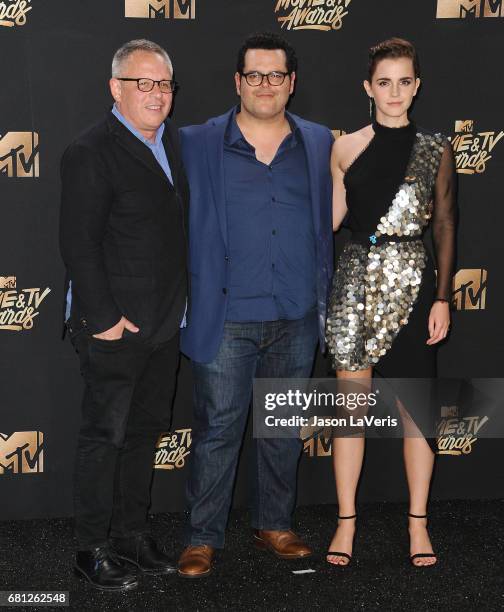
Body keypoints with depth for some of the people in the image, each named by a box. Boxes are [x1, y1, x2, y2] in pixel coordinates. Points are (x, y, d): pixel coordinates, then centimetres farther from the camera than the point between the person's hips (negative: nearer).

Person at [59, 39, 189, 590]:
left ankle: (131, 533, 30)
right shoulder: (90, 153, -14)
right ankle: (92, 549, 16)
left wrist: (178, 305, 13)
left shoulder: (170, 139, 11)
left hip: (163, 323, 8)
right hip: (115, 327, -8)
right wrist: (104, 317, -19)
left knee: (146, 430, 16)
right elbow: (78, 244, -17)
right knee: (105, 436, 2)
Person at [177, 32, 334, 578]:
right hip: (226, 317, -3)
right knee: (217, 429, 2)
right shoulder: (198, 144, 0)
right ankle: (202, 537, 15)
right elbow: (183, 225, 1)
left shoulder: (319, 144, 7)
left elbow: (327, 224, 12)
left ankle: (273, 525, 29)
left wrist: (324, 298, 8)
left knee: (284, 427, 13)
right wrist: (191, 302, -3)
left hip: (296, 318, 3)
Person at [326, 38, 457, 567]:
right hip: (356, 280, 1)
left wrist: (443, 296, 0)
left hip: (412, 282, 0)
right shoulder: (346, 148, 5)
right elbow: (330, 218, 10)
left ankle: (418, 524, 15)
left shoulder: (435, 149, 5)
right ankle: (346, 520, 15)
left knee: (415, 408, 3)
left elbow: (444, 225, 5)